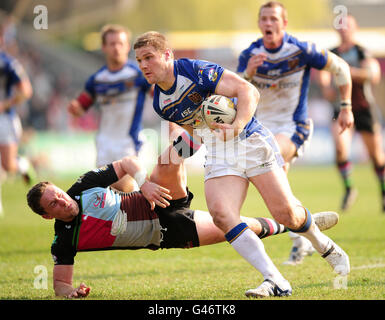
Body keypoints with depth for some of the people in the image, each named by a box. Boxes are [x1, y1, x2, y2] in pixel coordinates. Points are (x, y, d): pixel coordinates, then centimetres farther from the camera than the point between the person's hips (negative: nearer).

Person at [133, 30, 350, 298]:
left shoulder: (197, 70, -14)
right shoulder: (160, 103, 6)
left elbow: (249, 92, -18)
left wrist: (238, 125, -32)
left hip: (250, 142, -5)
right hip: (218, 157, 5)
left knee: (285, 212, -11)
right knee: (221, 213, -23)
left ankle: (326, 247, 23)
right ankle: (275, 281, -25)